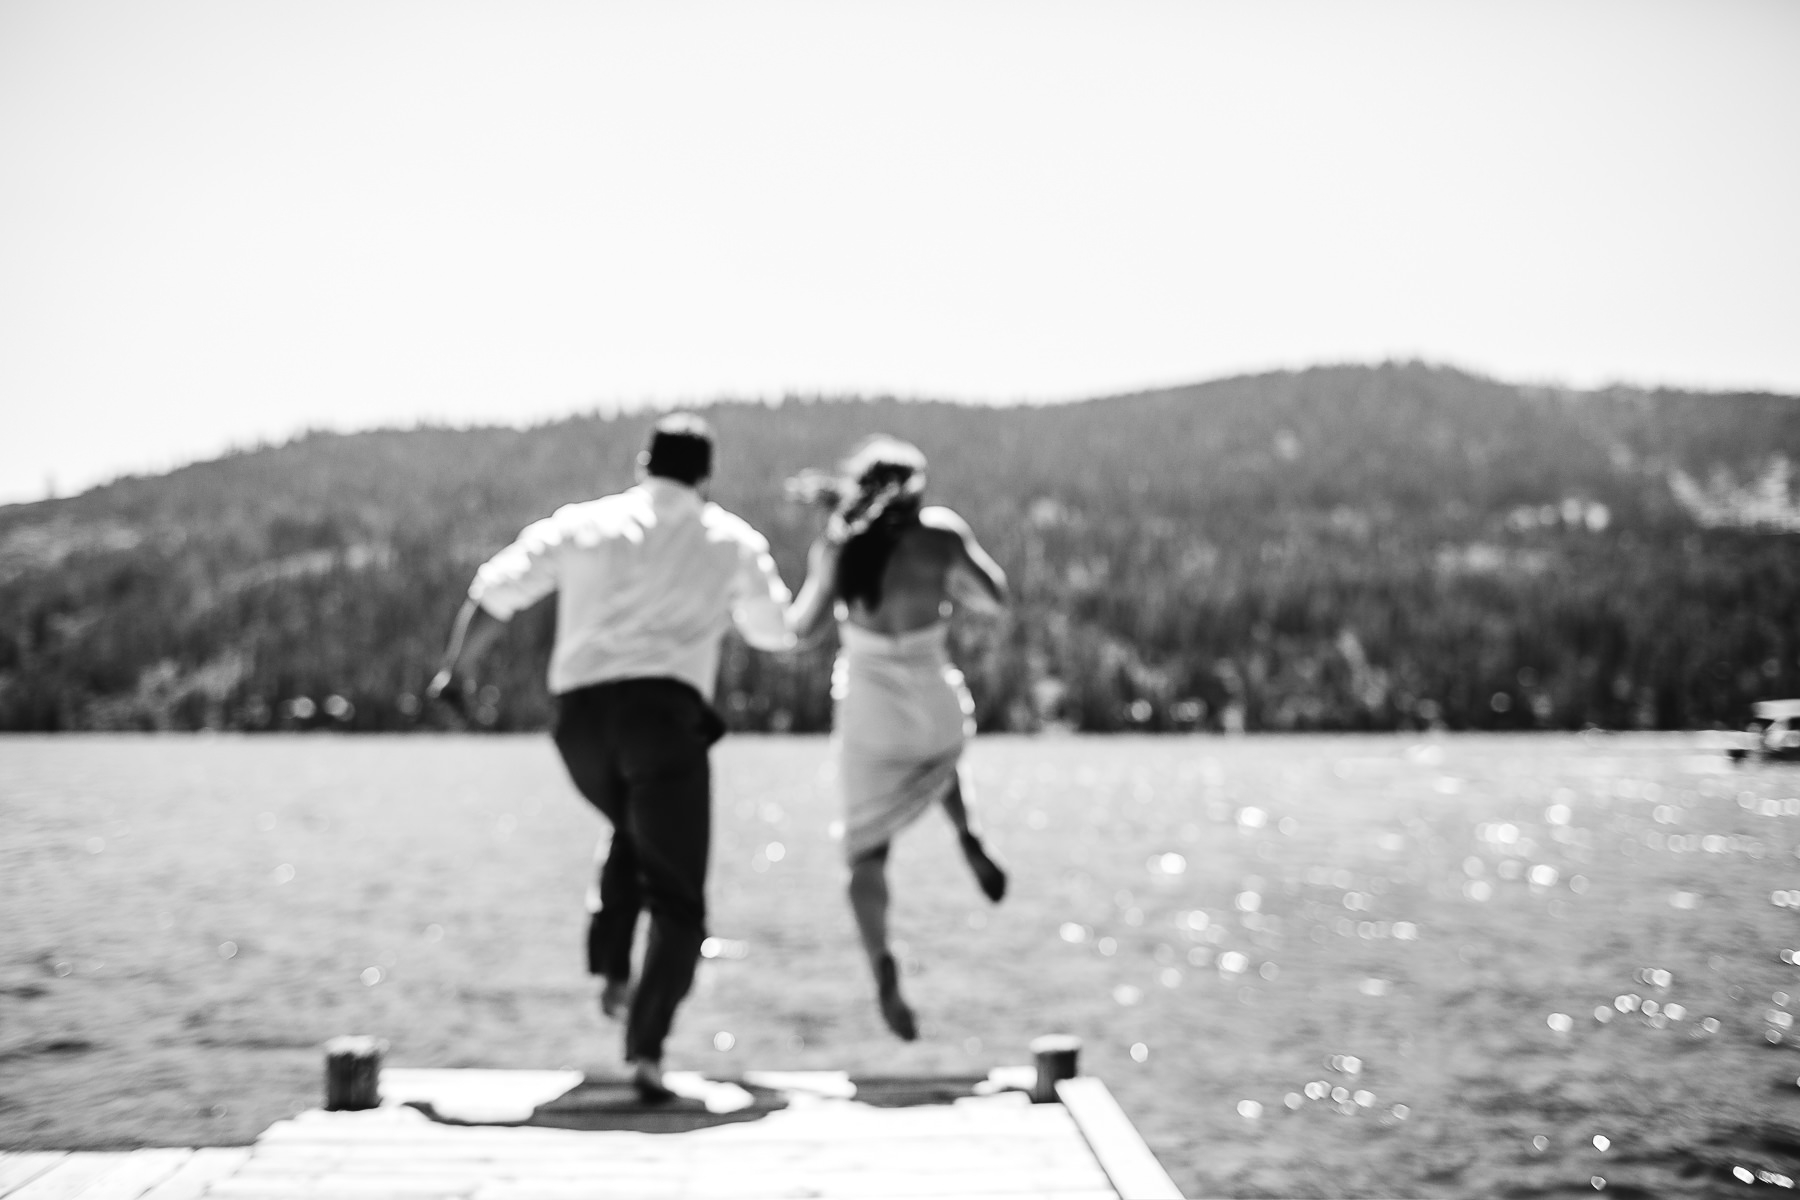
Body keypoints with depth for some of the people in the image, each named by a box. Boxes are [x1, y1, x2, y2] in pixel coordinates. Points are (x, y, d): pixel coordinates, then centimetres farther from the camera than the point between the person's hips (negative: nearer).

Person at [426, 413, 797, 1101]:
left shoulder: (581, 525, 13)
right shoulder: (731, 542, 11)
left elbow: (494, 593, 9)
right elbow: (776, 633, 18)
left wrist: (456, 669, 22)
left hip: (580, 714, 3)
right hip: (664, 710, -3)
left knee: (633, 833, 33)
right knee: (677, 902, 1)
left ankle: (611, 970, 18)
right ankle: (645, 1050, -15)